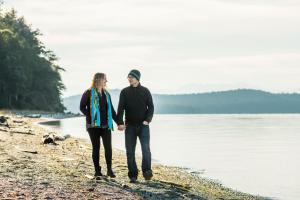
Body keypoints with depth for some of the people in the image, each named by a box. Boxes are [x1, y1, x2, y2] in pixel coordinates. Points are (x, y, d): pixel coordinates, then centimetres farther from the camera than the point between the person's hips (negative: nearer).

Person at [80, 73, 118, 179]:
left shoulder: (106, 94, 14)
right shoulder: (89, 93, -1)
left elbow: (111, 109, 18)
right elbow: (82, 107, 0)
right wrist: (90, 117, -11)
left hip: (106, 125, 3)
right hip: (93, 125, -3)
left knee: (108, 147, -6)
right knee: (96, 148, 4)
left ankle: (109, 169, 5)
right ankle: (97, 171, 12)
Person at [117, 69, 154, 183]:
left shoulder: (145, 91, 5)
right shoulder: (124, 92, 5)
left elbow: (150, 107, 3)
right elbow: (120, 108, -2)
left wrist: (147, 120, -12)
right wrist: (120, 123, -14)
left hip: (143, 125, -1)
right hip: (130, 125, 1)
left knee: (146, 149, -15)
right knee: (130, 152, 1)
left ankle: (147, 171, -16)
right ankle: (133, 175, 6)